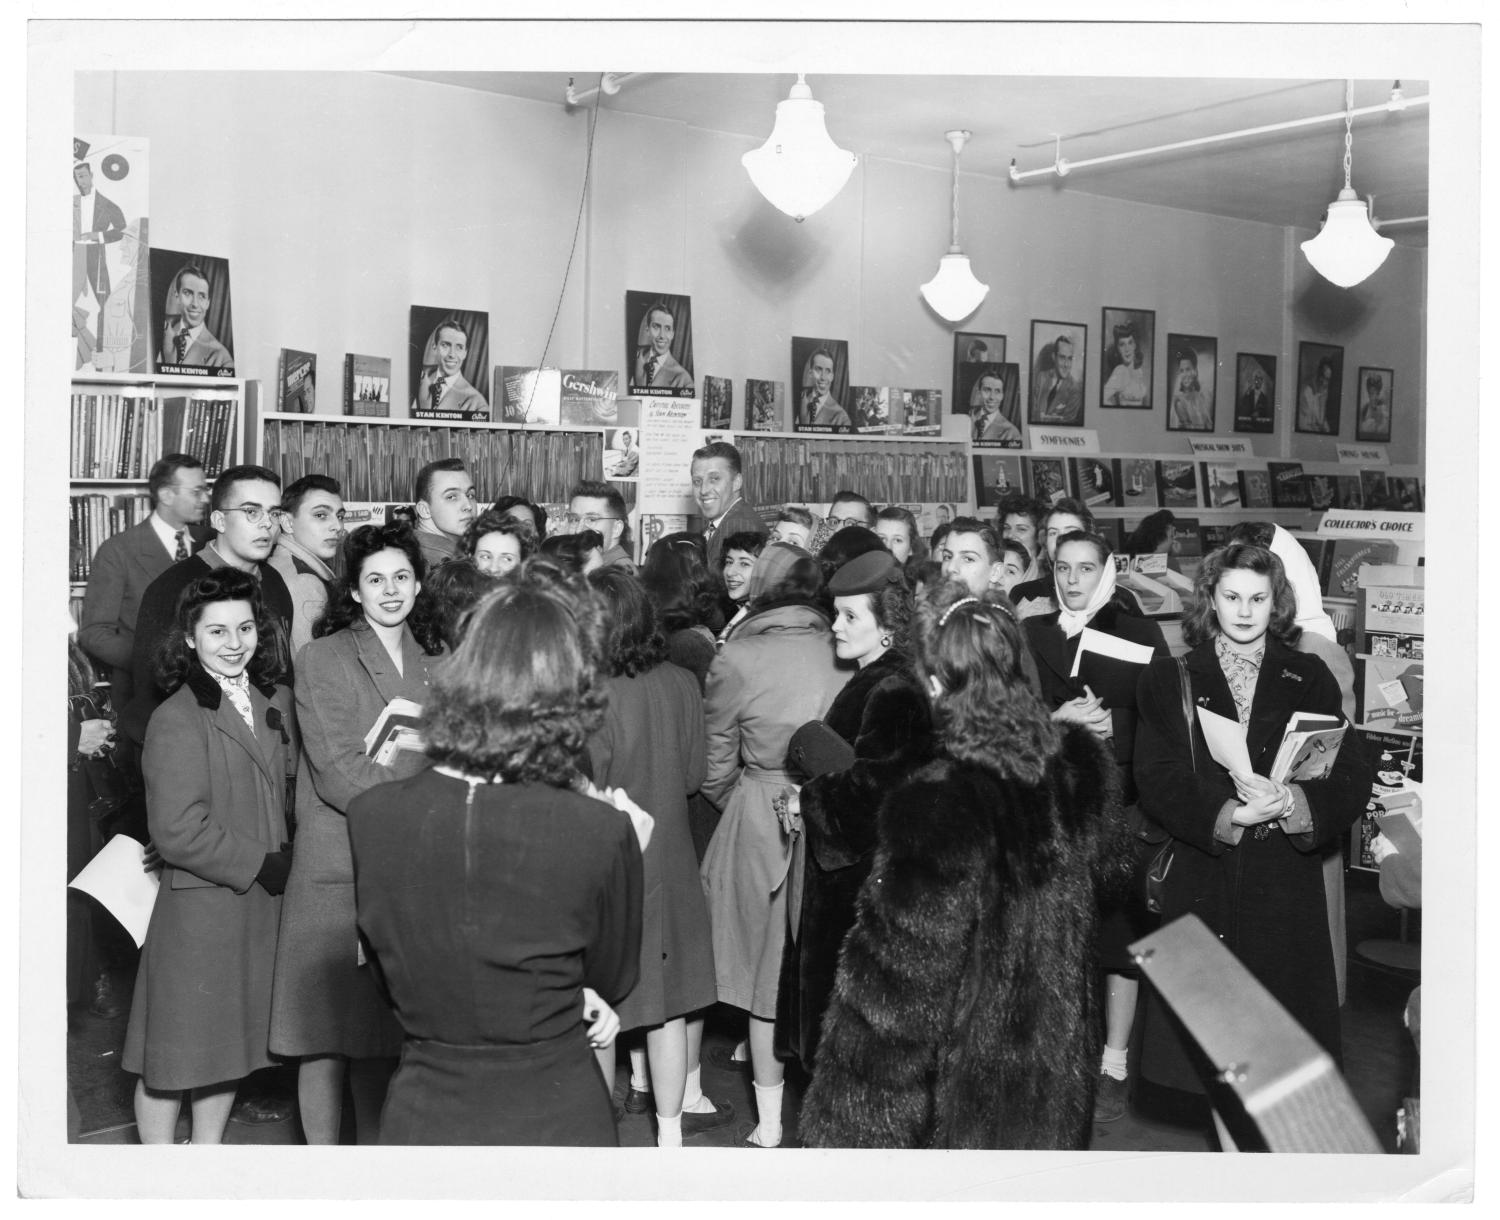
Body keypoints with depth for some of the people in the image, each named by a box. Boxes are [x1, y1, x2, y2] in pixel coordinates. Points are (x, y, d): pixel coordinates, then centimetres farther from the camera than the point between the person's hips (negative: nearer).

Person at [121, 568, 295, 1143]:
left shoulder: (276, 701, 7)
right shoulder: (175, 720, -15)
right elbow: (179, 832, -20)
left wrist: (285, 857, 4)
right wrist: (260, 865, -13)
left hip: (261, 903, 7)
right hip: (197, 908, -6)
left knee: (230, 1045, 18)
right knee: (174, 1056, 6)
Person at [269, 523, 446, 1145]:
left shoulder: (432, 663, 12)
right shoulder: (322, 658, -4)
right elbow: (337, 770, -11)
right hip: (337, 868, -4)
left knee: (385, 1028, 10)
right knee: (328, 1032, 1)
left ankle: (373, 1148, 24)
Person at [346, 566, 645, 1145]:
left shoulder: (370, 815, -12)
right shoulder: (600, 833, -21)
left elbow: (393, 975, 4)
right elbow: (611, 980, -2)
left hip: (420, 1118, 2)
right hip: (554, 1120, -1)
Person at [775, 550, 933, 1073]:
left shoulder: (892, 691, -18)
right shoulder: (868, 682, 13)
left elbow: (870, 781, -25)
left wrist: (807, 800, -12)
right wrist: (810, 797, 2)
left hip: (862, 869, -10)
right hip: (842, 863, 10)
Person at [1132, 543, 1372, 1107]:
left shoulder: (1310, 679, 7)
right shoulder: (1171, 680, 5)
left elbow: (1352, 780, -1)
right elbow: (1156, 781, -5)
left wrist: (1292, 803, -21)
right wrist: (1226, 814, -22)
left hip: (1287, 878, 1)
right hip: (1201, 875, 0)